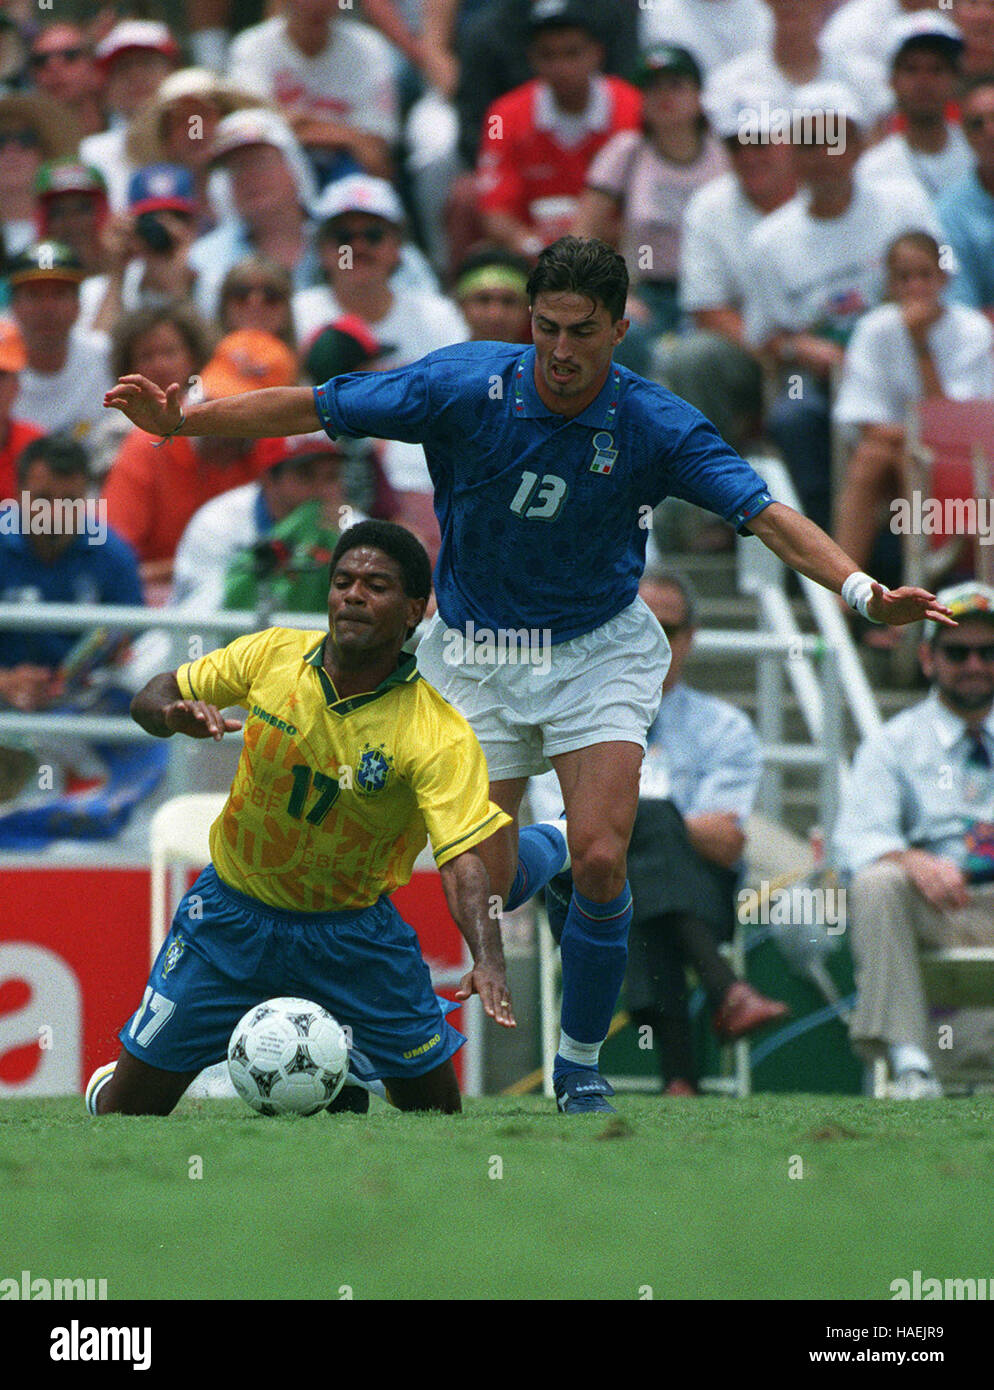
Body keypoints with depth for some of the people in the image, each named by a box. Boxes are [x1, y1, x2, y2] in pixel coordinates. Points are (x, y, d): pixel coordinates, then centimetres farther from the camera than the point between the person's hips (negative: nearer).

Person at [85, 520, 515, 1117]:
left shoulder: (440, 736, -22)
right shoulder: (272, 655, -12)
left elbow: (463, 860, -32)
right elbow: (152, 697, 1)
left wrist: (489, 960, -49)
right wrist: (175, 714, -24)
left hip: (353, 928, -1)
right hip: (235, 906, 1)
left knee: (435, 1108, 0)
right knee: (127, 1113, -1)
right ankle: (104, 1090, 37)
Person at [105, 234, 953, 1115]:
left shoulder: (657, 428, -18)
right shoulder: (462, 386, -18)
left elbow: (767, 515, -23)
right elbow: (314, 409, -11)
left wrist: (865, 593, -38)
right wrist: (183, 421, -15)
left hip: (599, 650, -1)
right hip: (477, 653, 1)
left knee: (599, 862, -19)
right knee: (485, 890, 0)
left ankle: (581, 1062, 5)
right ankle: (540, 849, 41)